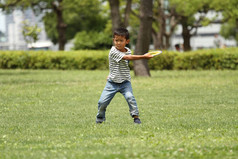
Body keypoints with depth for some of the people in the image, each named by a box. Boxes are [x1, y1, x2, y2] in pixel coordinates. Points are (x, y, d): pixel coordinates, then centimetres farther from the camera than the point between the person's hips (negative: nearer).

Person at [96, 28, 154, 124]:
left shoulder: (128, 51, 3)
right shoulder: (113, 52, -16)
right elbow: (128, 58, -26)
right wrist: (144, 57, -31)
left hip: (125, 82, 3)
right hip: (112, 83, -3)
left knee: (130, 97, -23)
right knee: (102, 101, -5)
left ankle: (135, 116, -12)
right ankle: (100, 118, 21)